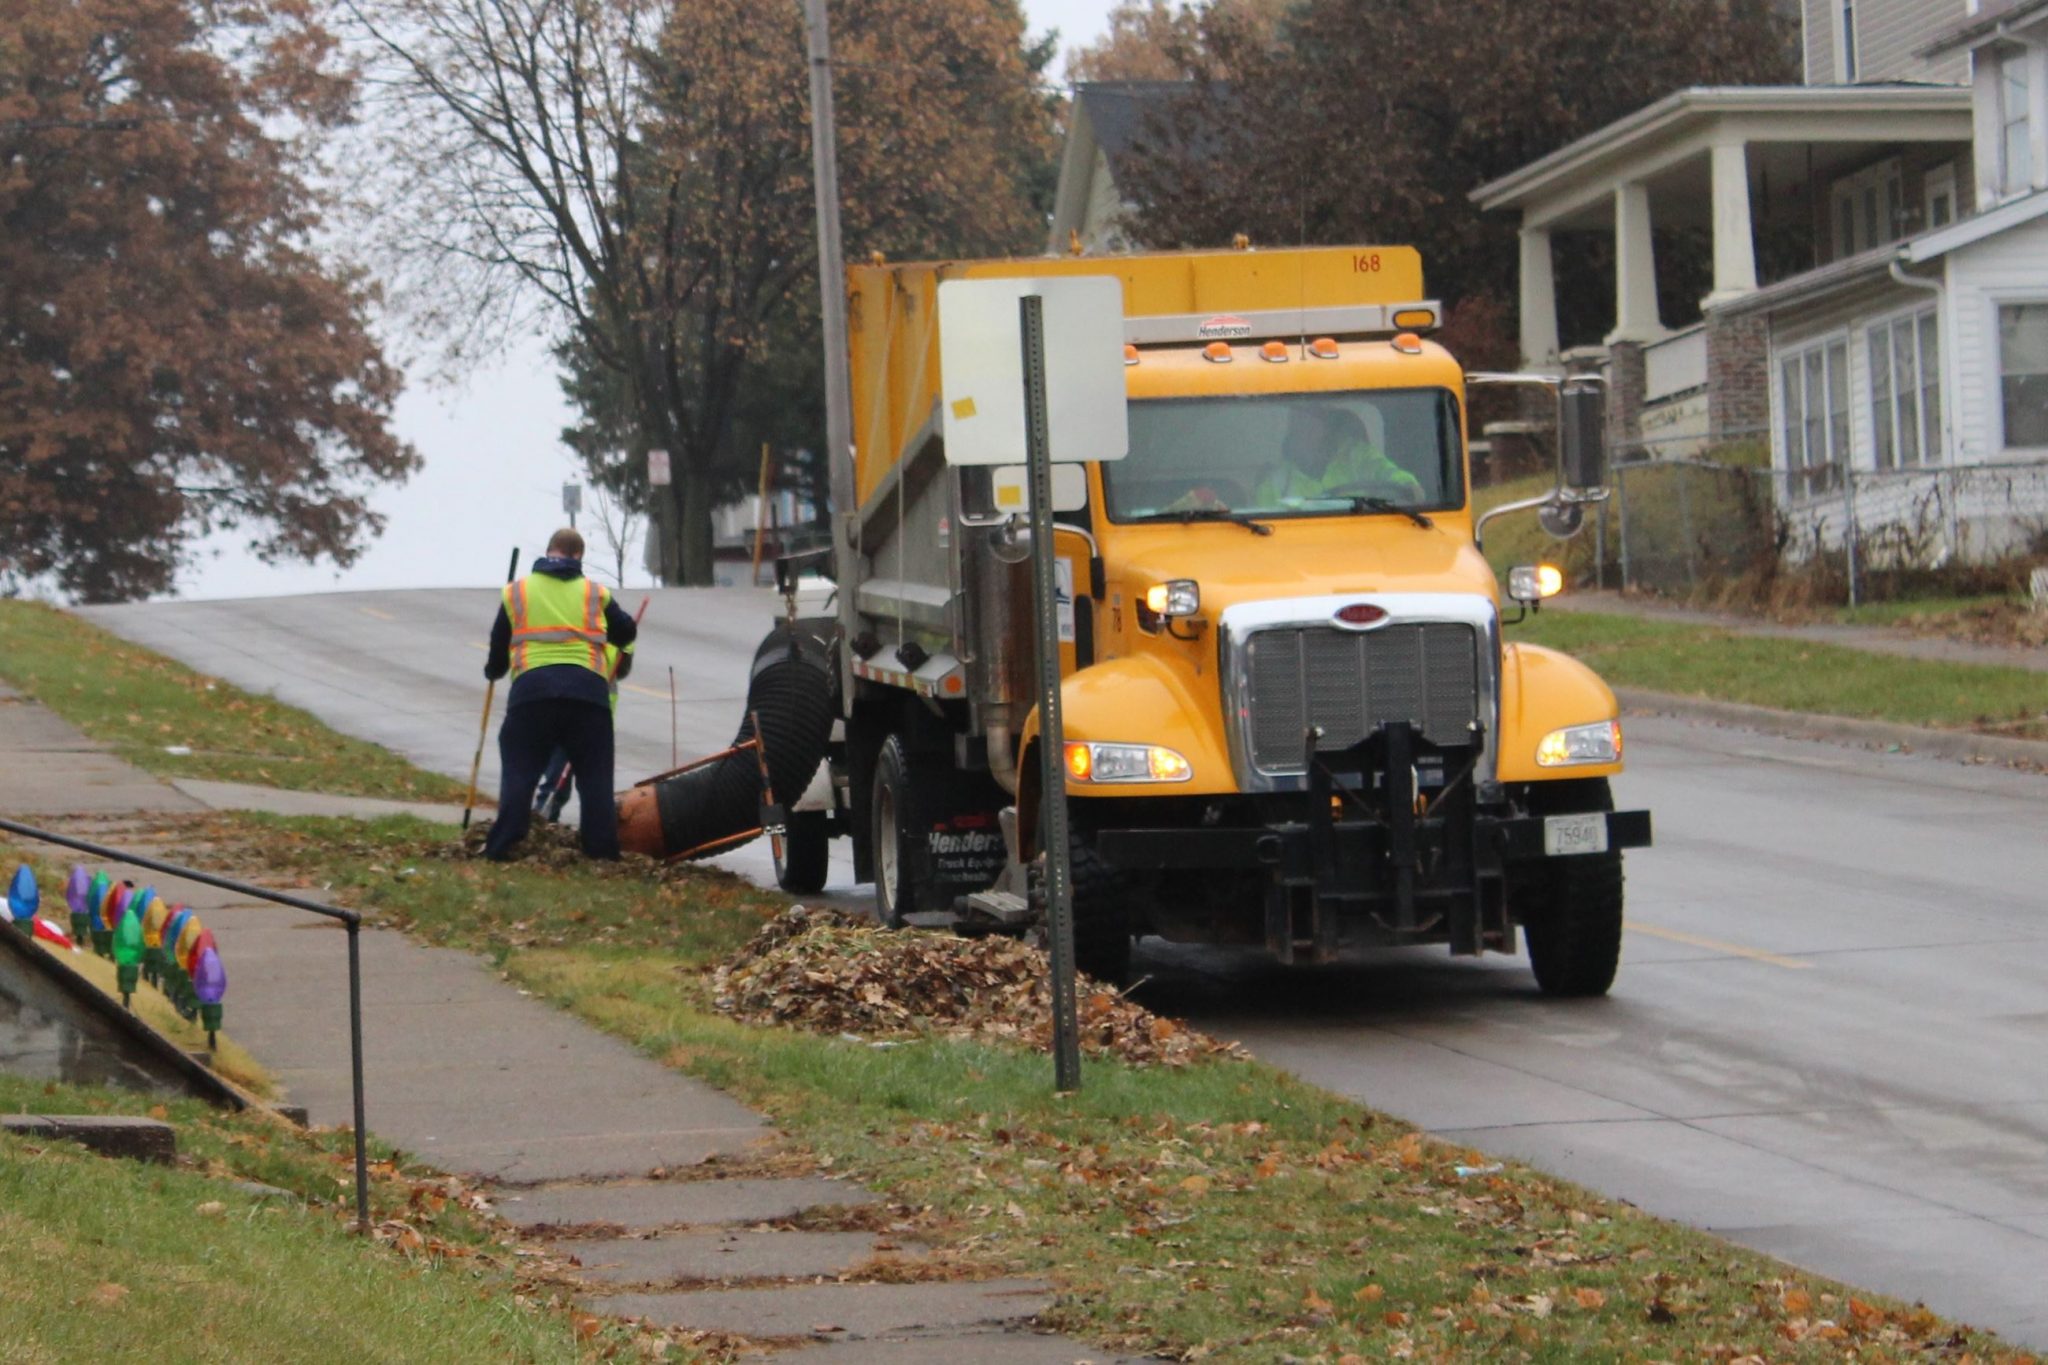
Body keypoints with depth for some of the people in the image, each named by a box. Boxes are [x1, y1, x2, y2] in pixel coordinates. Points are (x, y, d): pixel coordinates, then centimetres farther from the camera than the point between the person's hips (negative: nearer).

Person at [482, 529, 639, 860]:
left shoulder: (516, 593, 15)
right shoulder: (595, 593, 15)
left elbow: (498, 647, 19)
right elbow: (627, 634, 24)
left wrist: (493, 669, 41)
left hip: (532, 686, 0)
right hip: (587, 688, 0)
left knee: (519, 769, 4)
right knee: (595, 774, 8)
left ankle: (501, 845, -6)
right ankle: (602, 849, 5)